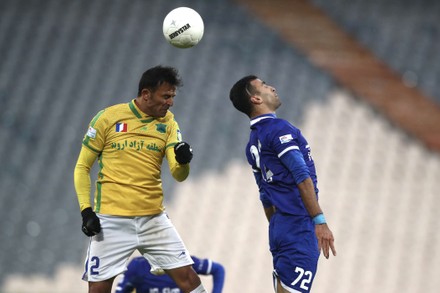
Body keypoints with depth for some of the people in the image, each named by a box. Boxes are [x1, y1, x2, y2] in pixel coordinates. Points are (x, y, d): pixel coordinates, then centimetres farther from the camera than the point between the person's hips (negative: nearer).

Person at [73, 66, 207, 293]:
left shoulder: (167, 122, 5)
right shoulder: (108, 118, -4)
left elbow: (179, 175, -2)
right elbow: (82, 168, 2)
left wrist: (183, 160, -26)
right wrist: (86, 210, -8)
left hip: (154, 219, 3)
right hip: (111, 220, -3)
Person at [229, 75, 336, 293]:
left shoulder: (253, 143, 16)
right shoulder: (279, 129, -10)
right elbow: (302, 178, -18)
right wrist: (320, 222, -20)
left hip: (278, 226, 9)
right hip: (300, 225, -9)